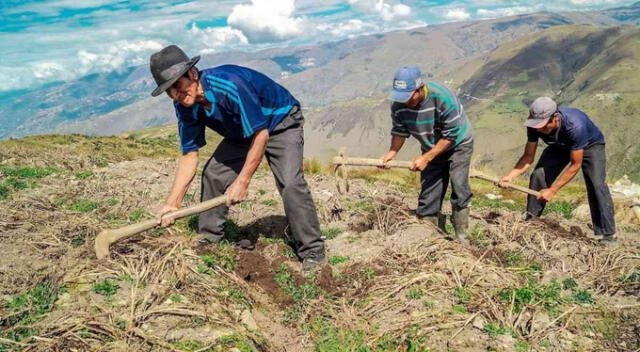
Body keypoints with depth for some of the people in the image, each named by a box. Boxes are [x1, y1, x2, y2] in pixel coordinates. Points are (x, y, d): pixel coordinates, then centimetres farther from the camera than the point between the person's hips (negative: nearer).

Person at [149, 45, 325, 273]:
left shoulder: (230, 84, -37)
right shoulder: (184, 106, -13)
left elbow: (261, 135, -31)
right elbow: (189, 155, -8)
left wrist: (242, 182, -30)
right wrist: (172, 203, -13)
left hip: (281, 123, -7)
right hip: (242, 132, 8)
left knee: (290, 183, -25)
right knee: (213, 174, -1)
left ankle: (312, 252, -12)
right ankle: (209, 239, 18)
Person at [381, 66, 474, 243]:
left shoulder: (443, 98, -35)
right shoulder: (398, 105, -20)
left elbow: (450, 136, -29)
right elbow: (400, 131, -5)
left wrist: (426, 158, -32)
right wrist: (392, 152, -23)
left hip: (458, 144, -4)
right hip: (432, 149, 5)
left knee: (459, 187, -15)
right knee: (428, 194, 3)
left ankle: (461, 235, -2)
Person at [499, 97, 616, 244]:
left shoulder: (575, 125, -43)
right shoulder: (535, 126, -29)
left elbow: (575, 165, -34)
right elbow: (528, 156, -20)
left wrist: (552, 190, -34)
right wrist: (511, 176, -37)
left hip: (590, 145, -4)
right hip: (560, 146, 4)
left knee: (596, 185, -21)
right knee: (538, 175, -13)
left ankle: (607, 236, -15)